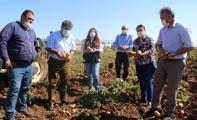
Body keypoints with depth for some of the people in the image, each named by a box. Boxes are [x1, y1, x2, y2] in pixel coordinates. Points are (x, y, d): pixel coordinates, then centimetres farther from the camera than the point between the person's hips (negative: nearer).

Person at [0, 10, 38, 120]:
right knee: (15, 89, -7)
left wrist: (35, 55, 21)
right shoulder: (13, 26, -5)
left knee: (25, 88, 14)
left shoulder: (32, 31, 17)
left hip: (29, 66, 7)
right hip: (16, 66, -7)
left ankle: (22, 107, 30)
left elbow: (36, 44, 33)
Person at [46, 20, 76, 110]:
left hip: (65, 62, 5)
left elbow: (72, 49, 8)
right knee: (52, 82, -1)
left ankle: (63, 99, 28)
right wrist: (57, 52, -28)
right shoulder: (54, 35, -11)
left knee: (65, 81, 11)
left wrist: (70, 55, -14)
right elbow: (48, 48, -11)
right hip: (54, 61, -4)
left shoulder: (71, 37, 2)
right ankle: (50, 101, 10)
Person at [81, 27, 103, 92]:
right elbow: (81, 50, 4)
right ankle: (90, 87, 21)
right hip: (87, 60, 1)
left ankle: (97, 87, 8)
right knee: (89, 75, 7)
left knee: (95, 74, -9)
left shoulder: (98, 41, 6)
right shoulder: (85, 41, 6)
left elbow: (101, 50, 5)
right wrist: (87, 50, -15)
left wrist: (96, 50, -15)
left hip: (96, 60, -1)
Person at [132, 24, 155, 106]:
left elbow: (151, 50, -13)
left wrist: (142, 54, -27)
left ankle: (150, 100, 6)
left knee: (148, 82, -4)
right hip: (138, 64, 5)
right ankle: (143, 98, 24)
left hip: (148, 63, -5)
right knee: (141, 82, 12)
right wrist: (135, 53, -12)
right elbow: (133, 51, 11)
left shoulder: (150, 39, -3)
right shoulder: (135, 41, 11)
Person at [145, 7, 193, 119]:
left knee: (171, 89, 6)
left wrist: (173, 54, -22)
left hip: (176, 63, -6)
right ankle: (154, 106, 30)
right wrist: (160, 50, -6)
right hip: (163, 61, 6)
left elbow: (189, 47, -15)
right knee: (157, 85, 12)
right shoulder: (162, 30, 6)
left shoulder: (181, 29, -13)